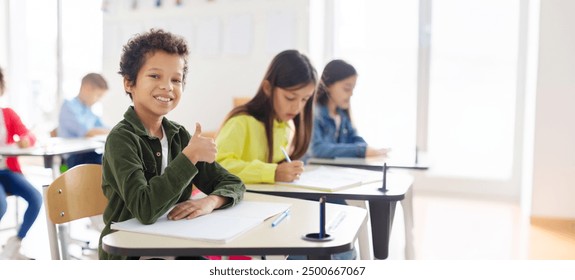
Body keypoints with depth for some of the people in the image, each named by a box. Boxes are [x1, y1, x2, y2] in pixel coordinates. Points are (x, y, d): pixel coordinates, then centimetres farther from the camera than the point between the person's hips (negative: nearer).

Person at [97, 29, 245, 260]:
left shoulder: (179, 135, 5)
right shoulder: (121, 138, -12)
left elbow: (233, 184, 5)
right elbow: (145, 209, -26)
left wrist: (209, 201, -15)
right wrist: (190, 156, -24)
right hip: (129, 254, -6)